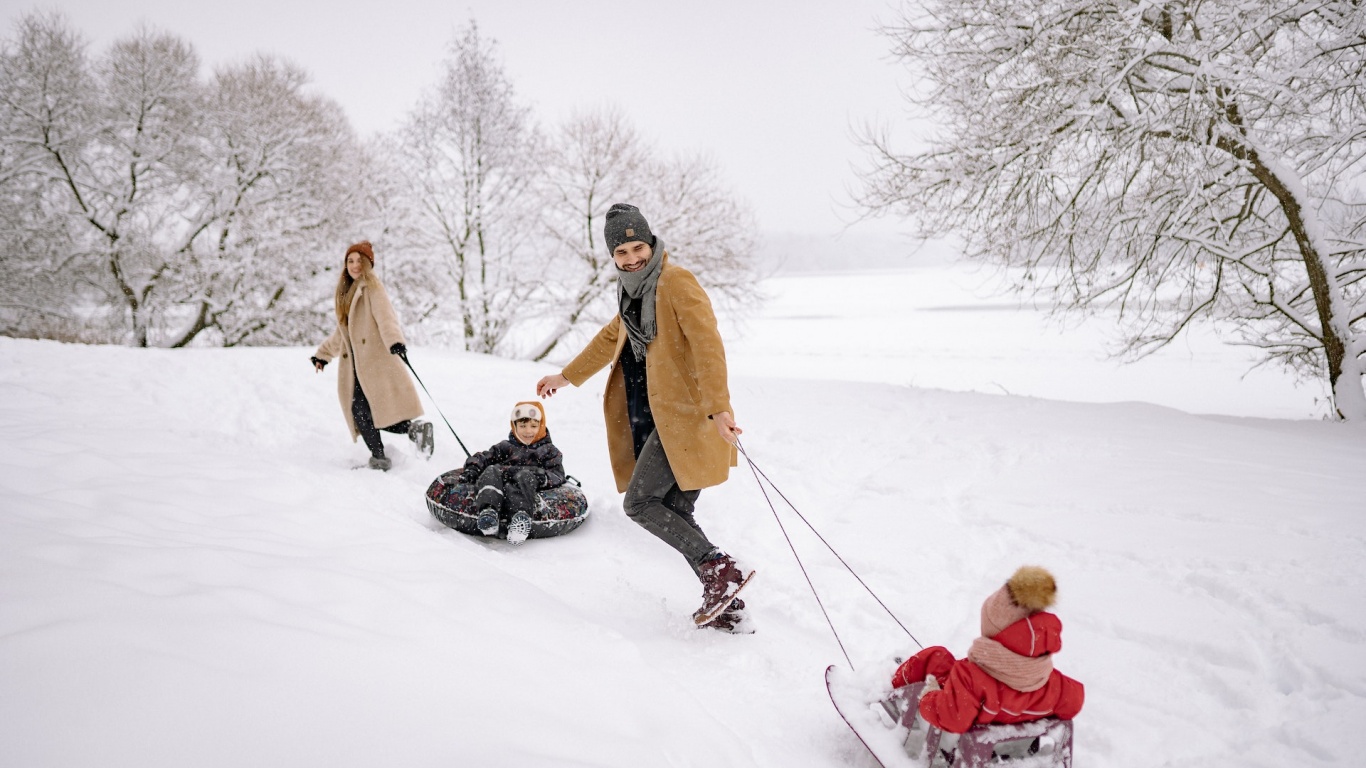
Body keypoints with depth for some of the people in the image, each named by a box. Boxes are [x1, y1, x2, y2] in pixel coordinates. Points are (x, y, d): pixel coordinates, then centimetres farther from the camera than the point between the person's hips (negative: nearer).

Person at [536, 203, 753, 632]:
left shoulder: (676, 282, -9)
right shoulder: (635, 291, 18)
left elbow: (707, 343, -20)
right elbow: (612, 337, 33)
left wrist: (718, 406, -31)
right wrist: (567, 376, 42)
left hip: (686, 414, -9)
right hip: (658, 417, 9)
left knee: (640, 503, -9)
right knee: (676, 513, 7)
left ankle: (721, 569, -7)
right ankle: (727, 608, 13)